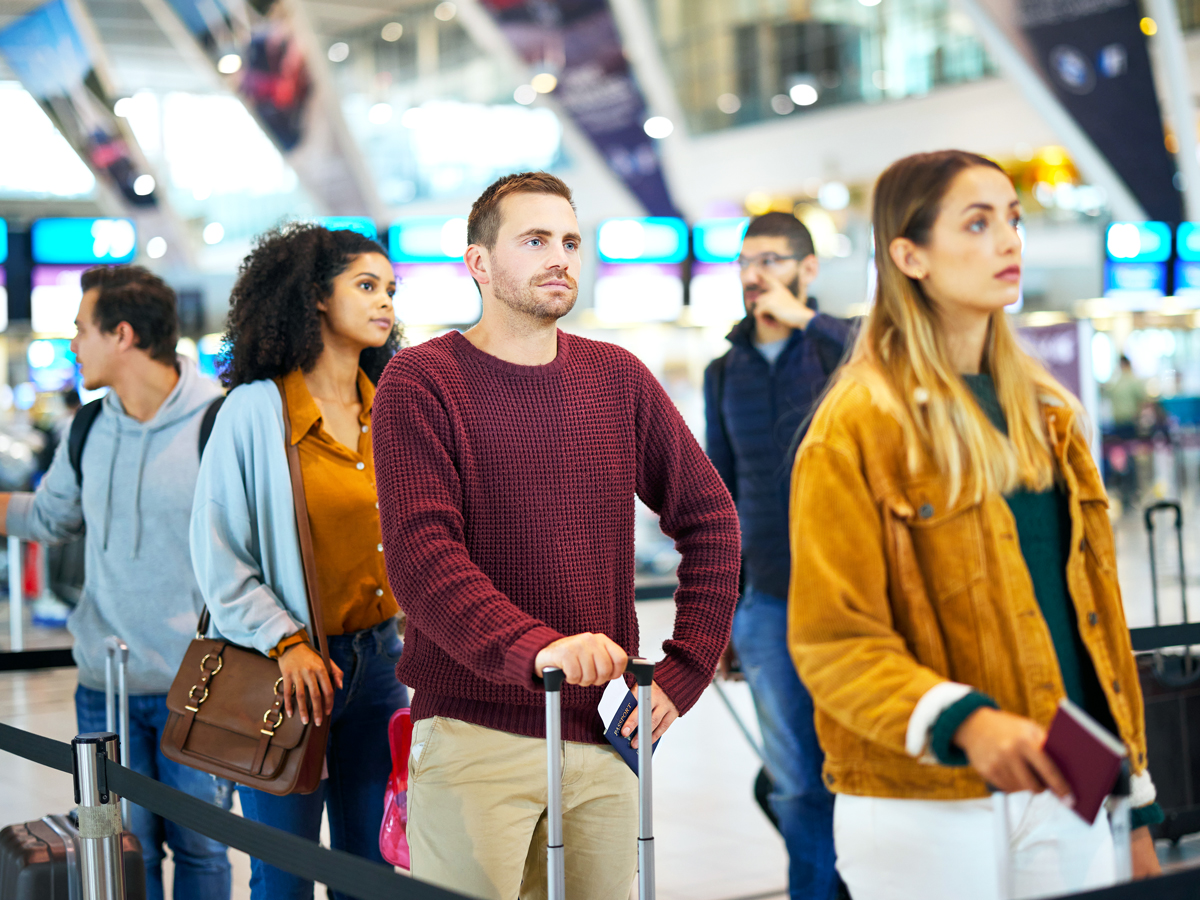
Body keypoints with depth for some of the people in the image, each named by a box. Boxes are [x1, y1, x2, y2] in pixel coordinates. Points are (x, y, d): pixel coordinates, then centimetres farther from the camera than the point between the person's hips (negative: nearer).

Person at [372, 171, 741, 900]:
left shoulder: (617, 377, 10)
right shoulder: (421, 380, -4)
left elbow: (710, 518, 13)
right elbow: (421, 555, -16)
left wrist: (683, 674, 3)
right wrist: (535, 647, -31)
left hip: (604, 734, 5)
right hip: (475, 736, -4)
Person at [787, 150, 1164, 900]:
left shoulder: (1046, 415, 13)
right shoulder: (858, 430, -8)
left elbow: (1093, 610, 14)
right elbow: (833, 642, -13)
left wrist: (1136, 801, 13)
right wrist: (963, 723, -29)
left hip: (1065, 798, 6)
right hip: (927, 815, -6)